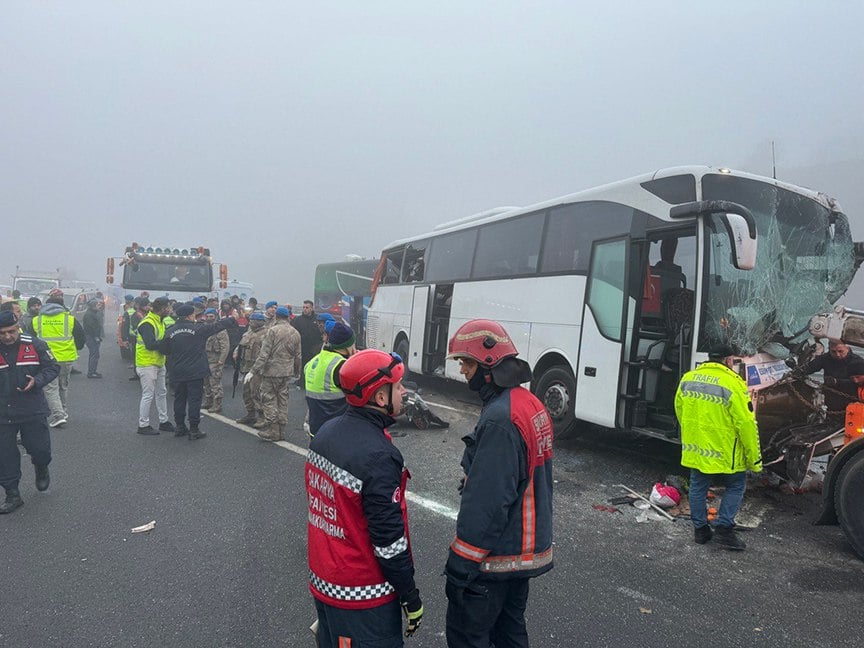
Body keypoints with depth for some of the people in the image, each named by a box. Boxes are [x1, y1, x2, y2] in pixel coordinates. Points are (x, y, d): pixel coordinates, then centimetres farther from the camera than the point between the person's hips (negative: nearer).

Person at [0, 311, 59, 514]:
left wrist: (37, 381, -16)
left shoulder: (34, 345, -5)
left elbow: (53, 367, 1)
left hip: (34, 411, -1)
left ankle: (41, 469, 39)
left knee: (40, 450, 4)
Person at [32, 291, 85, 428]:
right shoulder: (70, 319, -2)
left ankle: (58, 415, -10)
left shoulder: (36, 320, 1)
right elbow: (82, 337, 3)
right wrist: (75, 349, 21)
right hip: (66, 358, 1)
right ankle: (64, 413, 24)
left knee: (51, 388, 3)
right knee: (63, 386, 16)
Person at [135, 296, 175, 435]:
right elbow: (150, 344, -30)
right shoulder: (147, 323, -20)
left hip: (159, 363, 10)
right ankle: (143, 425, 7)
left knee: (162, 393, 15)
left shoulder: (160, 321, 11)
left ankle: (164, 421, 26)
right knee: (148, 395, -3)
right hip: (147, 364, -10)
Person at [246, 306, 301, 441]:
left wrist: (253, 371, -13)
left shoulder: (272, 330, -11)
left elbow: (264, 354, -15)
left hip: (272, 371, -6)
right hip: (287, 372, 6)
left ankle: (272, 431, 1)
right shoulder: (295, 333, 8)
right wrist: (297, 372, 26)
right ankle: (281, 429, 19)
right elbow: (297, 356, 13)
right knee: (283, 400, 13)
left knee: (269, 399, 1)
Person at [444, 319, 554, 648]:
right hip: (529, 548, 10)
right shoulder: (531, 404, 5)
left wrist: (460, 562, -19)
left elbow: (486, 502, -27)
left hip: (496, 556, -9)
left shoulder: (499, 419, -26)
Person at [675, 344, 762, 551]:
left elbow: (679, 409, 13)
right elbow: (746, 423, -16)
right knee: (735, 486, 16)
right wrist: (754, 458, -7)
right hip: (724, 452, -5)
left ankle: (700, 529, 26)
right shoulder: (733, 384, -17)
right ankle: (724, 528, 12)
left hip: (694, 449, 5)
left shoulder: (687, 378, 2)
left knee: (698, 487, 17)